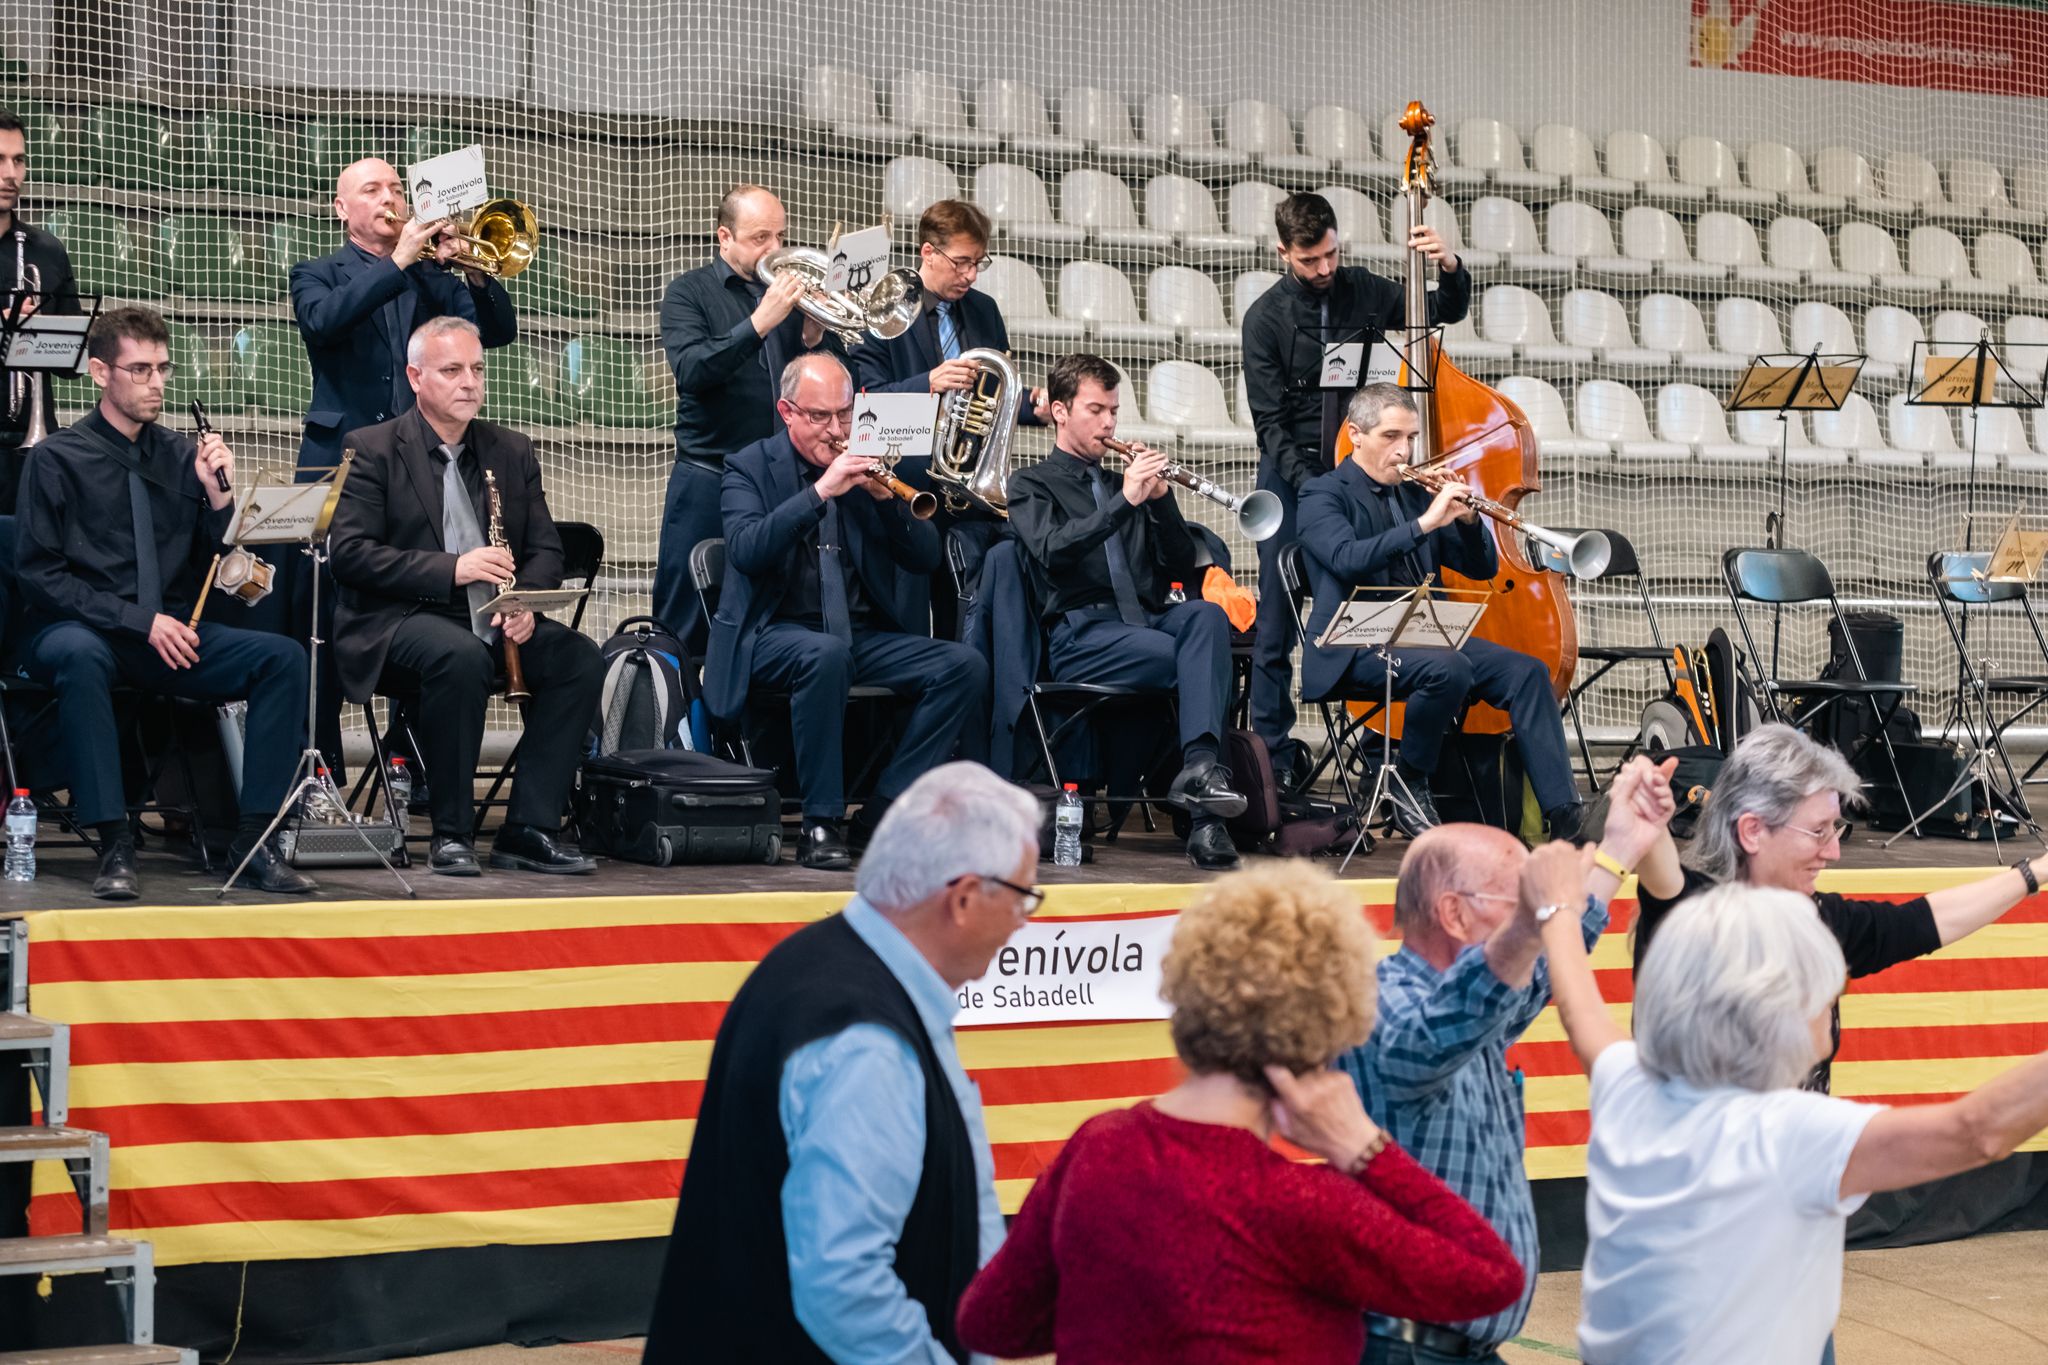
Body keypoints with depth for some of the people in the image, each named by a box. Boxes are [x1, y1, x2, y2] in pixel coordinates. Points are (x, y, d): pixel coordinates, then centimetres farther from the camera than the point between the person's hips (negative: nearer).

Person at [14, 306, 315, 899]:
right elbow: (41, 576, -7)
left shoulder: (182, 455, 9)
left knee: (283, 656, -21)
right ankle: (114, 845, -35)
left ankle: (254, 838, -21)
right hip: (80, 631, -4)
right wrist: (140, 619, -16)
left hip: (170, 638, 4)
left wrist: (217, 495, -9)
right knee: (79, 656, -40)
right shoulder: (58, 459, -1)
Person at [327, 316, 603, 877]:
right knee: (462, 655, -37)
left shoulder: (512, 451, 15)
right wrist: (451, 569, -21)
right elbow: (349, 553, -11)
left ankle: (529, 830, -17)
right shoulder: (371, 449, 0)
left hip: (493, 622, 5)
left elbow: (545, 548, 13)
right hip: (396, 622, -5)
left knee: (579, 658, -21)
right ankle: (452, 835, -24)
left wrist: (526, 602, -11)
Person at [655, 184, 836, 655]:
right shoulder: (690, 292, 1)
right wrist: (759, 323, -24)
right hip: (709, 474, -3)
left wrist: (815, 337, -11)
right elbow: (690, 370, -16)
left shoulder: (792, 289, 11)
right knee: (685, 625, 0)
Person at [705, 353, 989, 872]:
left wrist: (887, 498, -9)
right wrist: (820, 492, -23)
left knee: (966, 666, -19)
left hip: (868, 635, 5)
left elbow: (925, 560, 8)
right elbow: (746, 550, -16)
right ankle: (820, 824, -28)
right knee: (825, 654, -39)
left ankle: (883, 814, -15)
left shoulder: (868, 468, 14)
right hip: (779, 632, -4)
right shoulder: (751, 467, 3)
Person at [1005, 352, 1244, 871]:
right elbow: (1053, 551, -10)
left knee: (1206, 615, -31)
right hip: (1080, 637, -4)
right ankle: (1204, 819, -35)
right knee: (1201, 661, -30)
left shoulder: (1123, 484, 28)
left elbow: (1184, 565, 17)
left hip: (1147, 621, 4)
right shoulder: (1031, 485, 12)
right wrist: (1125, 501, -17)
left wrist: (1160, 499, 2)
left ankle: (1199, 766, -48)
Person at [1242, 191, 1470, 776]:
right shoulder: (1266, 318, -5)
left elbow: (1447, 311, 14)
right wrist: (1312, 489, -20)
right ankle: (1271, 756, 4)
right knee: (1277, 623, -4)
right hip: (1292, 475, -2)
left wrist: (1450, 267, -8)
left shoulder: (1364, 291, 4)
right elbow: (1270, 423, -8)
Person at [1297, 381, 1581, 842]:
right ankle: (1408, 787, -12)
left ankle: (1564, 813, -20)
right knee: (1447, 668, -34)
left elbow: (1483, 567, 17)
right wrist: (1424, 523, -26)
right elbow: (1347, 559, -21)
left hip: (1424, 633, 7)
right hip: (1355, 646, -7)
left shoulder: (1415, 493, 19)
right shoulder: (1322, 494, 1)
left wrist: (1467, 519, -3)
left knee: (1526, 672, -15)